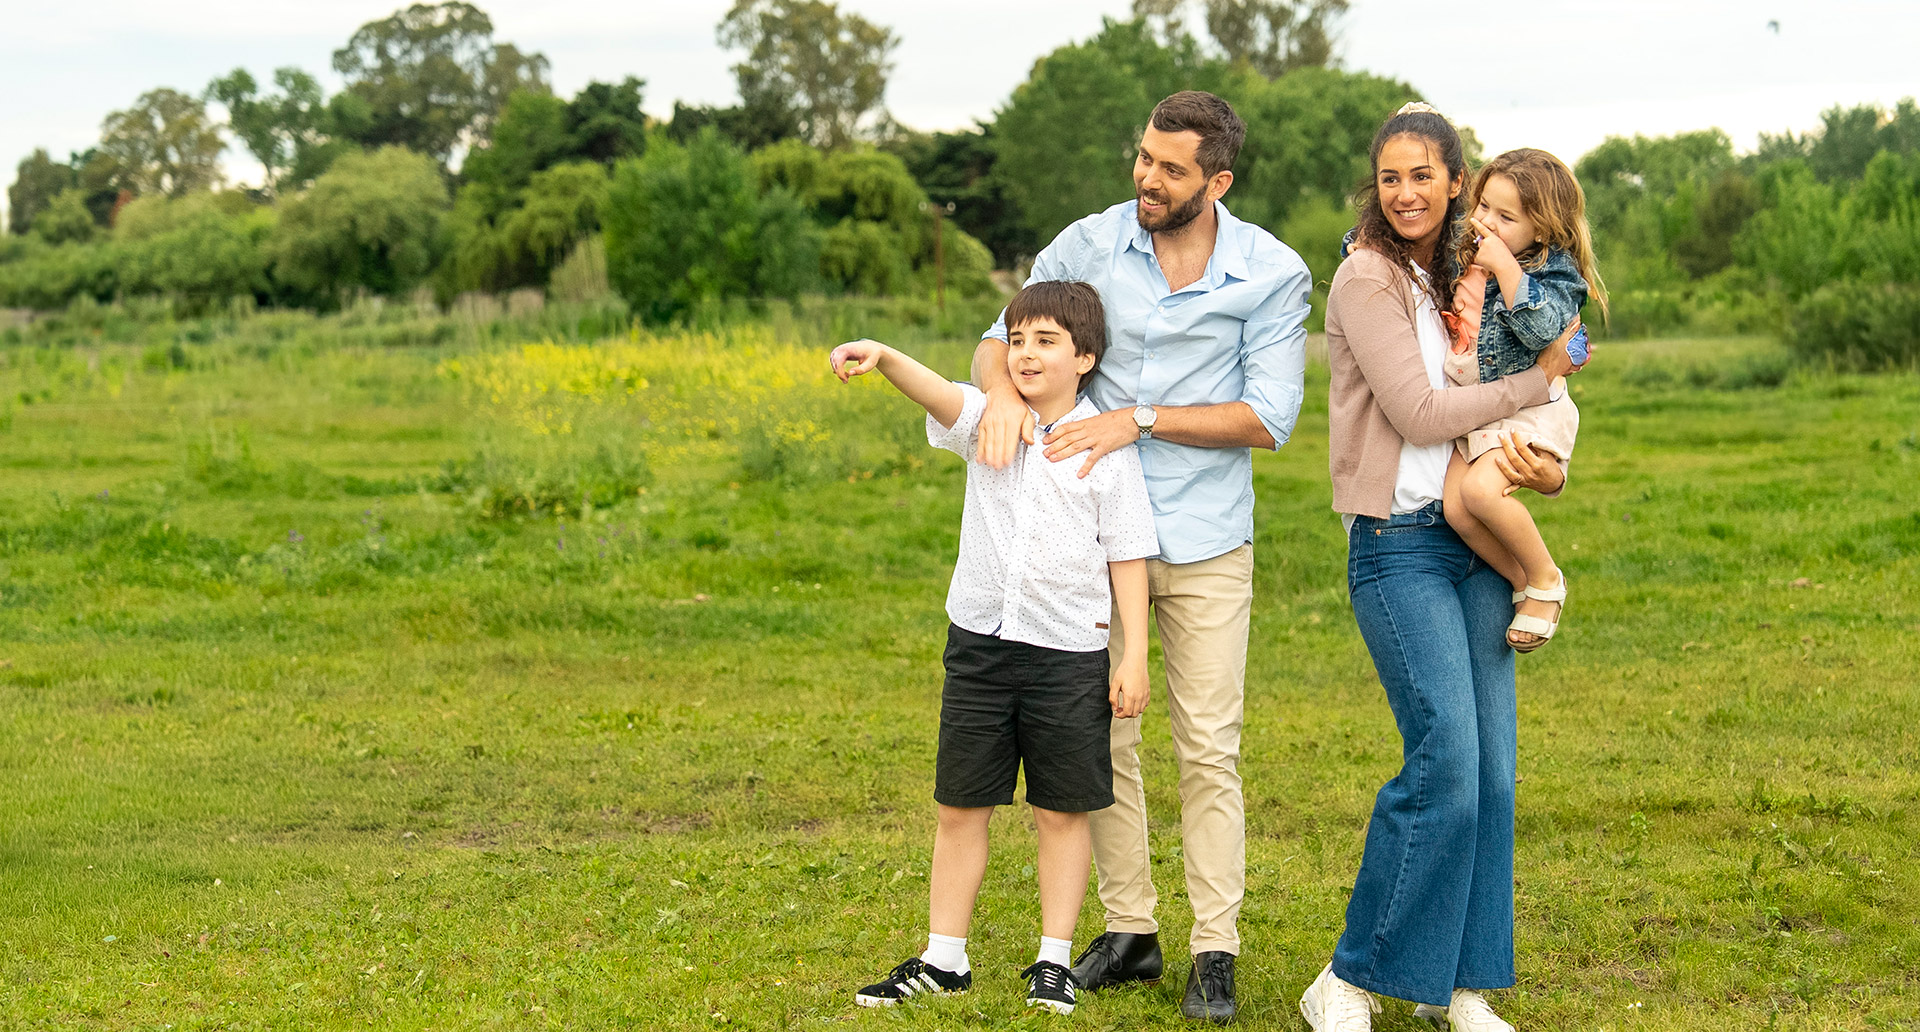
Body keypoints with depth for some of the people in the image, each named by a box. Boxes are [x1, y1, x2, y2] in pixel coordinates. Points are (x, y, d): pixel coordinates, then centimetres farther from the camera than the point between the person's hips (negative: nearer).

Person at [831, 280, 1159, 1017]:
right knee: (959, 809, 9)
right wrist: (883, 357, -40)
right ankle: (943, 960, 21)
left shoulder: (1107, 450, -4)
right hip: (979, 644, 3)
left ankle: (1053, 963, 20)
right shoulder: (986, 423, 2)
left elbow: (1128, 557, -1)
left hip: (1068, 652, -2)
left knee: (1061, 812, 7)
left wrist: (1135, 655, -4)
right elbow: (939, 394, -19)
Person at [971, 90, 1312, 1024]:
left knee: (1208, 752, -1)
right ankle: (1128, 931, 19)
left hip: (1207, 540, -2)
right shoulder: (1088, 245, -2)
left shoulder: (1272, 274, -7)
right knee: (1101, 737, 6)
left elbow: (1268, 417, -9)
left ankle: (1215, 954, 7)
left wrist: (1140, 418, -18)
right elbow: (1002, 337, 4)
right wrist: (1004, 390, -20)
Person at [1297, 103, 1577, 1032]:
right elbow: (1418, 413, -13)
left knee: (1493, 771, 3)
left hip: (1476, 542, 7)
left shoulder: (1459, 283, 16)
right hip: (1400, 545, -7)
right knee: (1447, 763, -14)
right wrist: (1542, 375, -5)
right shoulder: (1367, 278, -6)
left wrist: (1547, 469, -2)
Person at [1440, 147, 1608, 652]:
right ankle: (1522, 584, 5)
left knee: (1481, 489, -30)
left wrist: (1504, 266, -26)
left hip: (1530, 409, -7)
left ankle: (1545, 578, -6)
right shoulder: (1466, 259, 10)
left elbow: (1542, 328, -28)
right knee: (1454, 506, -17)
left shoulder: (1555, 271, -9)